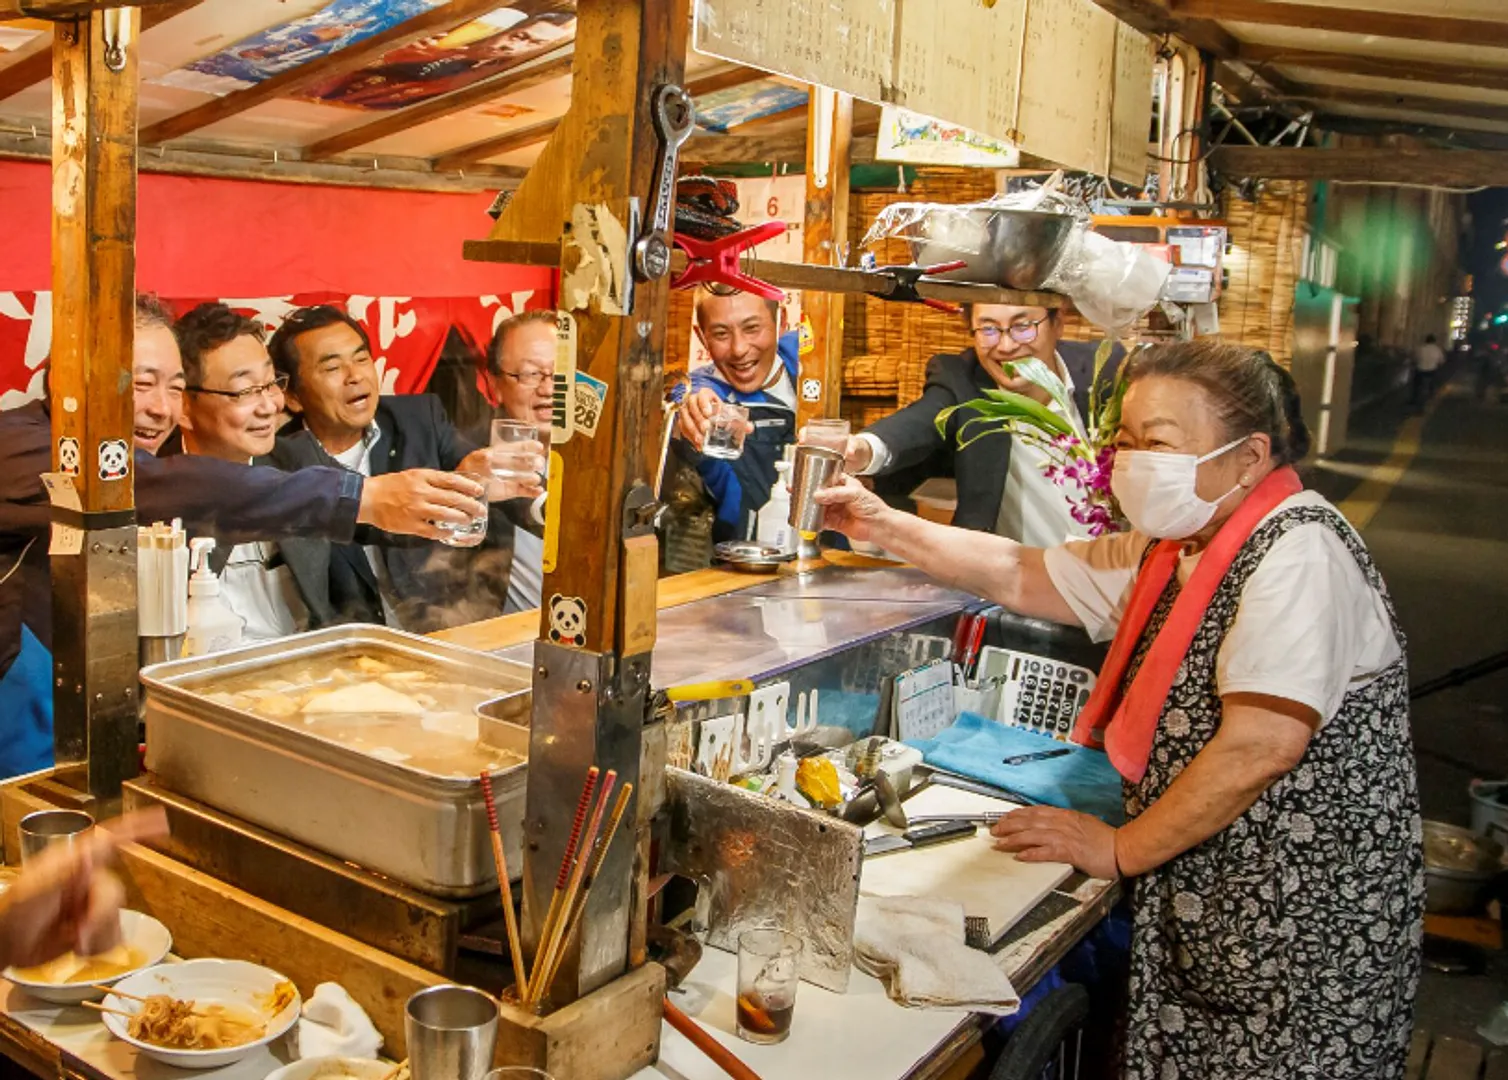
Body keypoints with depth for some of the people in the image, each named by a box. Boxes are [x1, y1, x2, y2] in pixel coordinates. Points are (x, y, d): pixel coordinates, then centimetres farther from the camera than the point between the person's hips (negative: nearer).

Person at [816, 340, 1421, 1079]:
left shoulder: (1299, 553, -20)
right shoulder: (1171, 547, 9)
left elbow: (1260, 746, -26)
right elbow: (1023, 577, 12)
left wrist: (1120, 849, -15)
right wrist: (884, 528, 4)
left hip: (1305, 923, -8)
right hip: (1193, 902, 8)